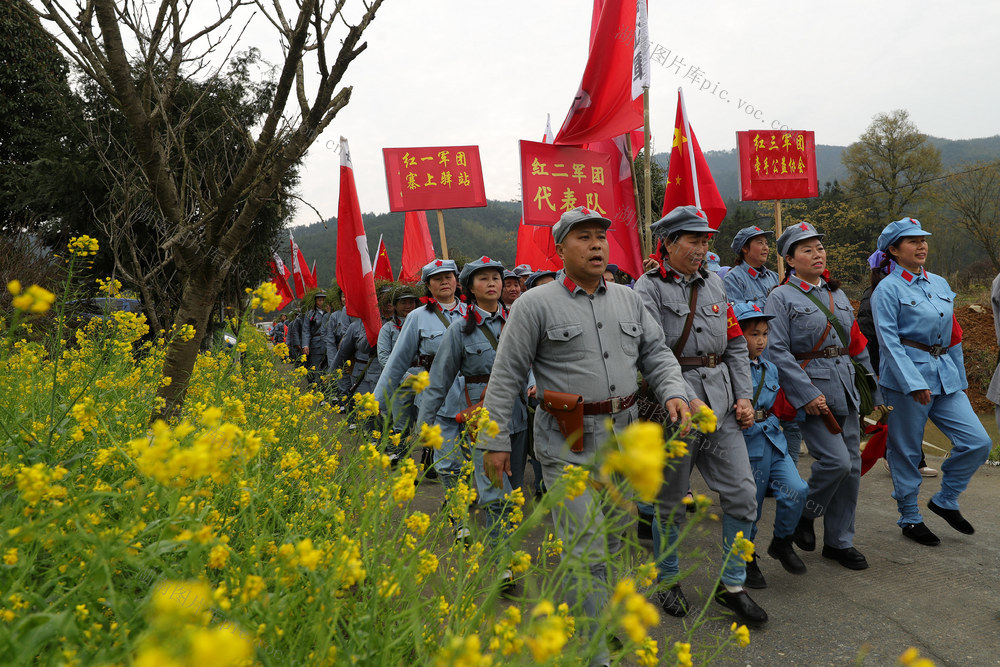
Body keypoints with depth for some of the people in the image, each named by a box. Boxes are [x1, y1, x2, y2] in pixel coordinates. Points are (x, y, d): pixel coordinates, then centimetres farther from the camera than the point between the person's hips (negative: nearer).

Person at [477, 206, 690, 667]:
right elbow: (505, 377, -6)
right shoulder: (535, 305, -6)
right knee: (586, 550, -6)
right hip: (568, 443, -6)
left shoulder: (628, 300, 10)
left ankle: (579, 611, 39)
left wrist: (673, 392, -8)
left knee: (612, 541, 18)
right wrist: (494, 440, -8)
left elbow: (655, 353, 12)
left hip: (623, 437, 6)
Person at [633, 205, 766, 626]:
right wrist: (688, 401, -24)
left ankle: (732, 585, 20)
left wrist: (744, 397, 4)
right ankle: (668, 582, 28)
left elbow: (736, 345, 14)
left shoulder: (713, 284, 13)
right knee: (670, 502, 8)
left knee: (742, 493, 4)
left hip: (721, 403, 5)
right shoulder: (648, 288, -6)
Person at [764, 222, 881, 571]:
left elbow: (857, 345, 18)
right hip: (810, 387, -7)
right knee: (835, 460, -16)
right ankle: (804, 515, 12)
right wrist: (807, 395, -20)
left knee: (852, 465, 7)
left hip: (846, 388, 7)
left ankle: (839, 541, 22)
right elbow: (777, 351, -14)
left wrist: (874, 389, 15)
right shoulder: (781, 298, -5)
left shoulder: (838, 294, 15)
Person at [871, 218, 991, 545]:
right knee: (906, 451, 3)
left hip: (945, 376, 7)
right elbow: (889, 340, -14)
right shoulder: (887, 289, -7)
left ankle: (945, 500, 21)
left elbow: (953, 336, 19)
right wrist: (914, 383, -21)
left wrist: (960, 378, 18)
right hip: (906, 375, -6)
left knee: (978, 442, 0)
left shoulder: (940, 284, 15)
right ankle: (910, 519, 19)